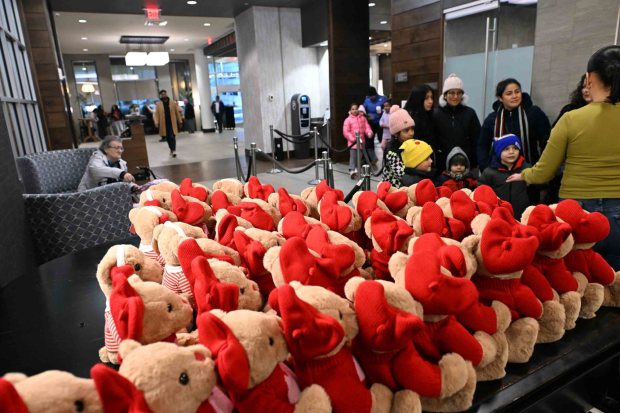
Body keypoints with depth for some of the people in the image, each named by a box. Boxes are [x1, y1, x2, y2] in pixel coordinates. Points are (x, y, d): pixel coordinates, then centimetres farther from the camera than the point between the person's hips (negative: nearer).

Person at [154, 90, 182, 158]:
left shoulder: (173, 103, 3)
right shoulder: (158, 104, 2)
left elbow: (177, 112, 6)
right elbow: (156, 114, -2)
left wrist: (179, 121, 7)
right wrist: (156, 122, -15)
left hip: (172, 123, -2)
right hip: (164, 124, 2)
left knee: (172, 137, -10)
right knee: (168, 138, 11)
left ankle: (173, 150, -11)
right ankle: (172, 149, 27)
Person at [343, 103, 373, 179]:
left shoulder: (363, 118, 7)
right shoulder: (348, 120, -5)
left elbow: (367, 127, 4)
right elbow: (345, 132, -9)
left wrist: (369, 132, -19)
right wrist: (353, 139, -17)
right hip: (352, 142, -4)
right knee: (353, 157, -11)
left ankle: (357, 170, 26)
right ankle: (352, 171, -14)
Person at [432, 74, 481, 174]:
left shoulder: (470, 113, 4)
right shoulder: (436, 114, 0)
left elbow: (477, 140, 6)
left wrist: (475, 163, 0)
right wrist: (432, 164, -5)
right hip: (442, 164, -1)